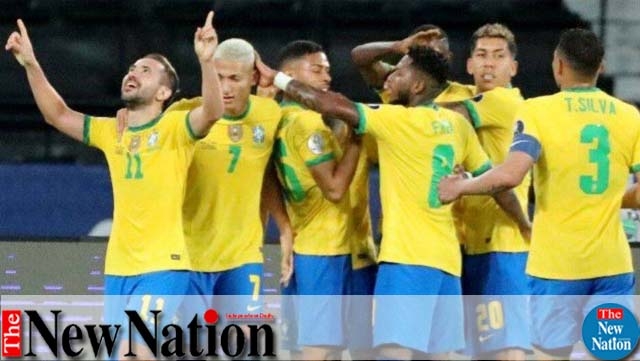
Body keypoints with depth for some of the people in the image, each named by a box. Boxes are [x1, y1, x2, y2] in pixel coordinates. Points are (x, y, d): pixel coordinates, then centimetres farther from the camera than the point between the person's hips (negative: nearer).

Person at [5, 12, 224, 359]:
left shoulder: (174, 128, -6)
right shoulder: (111, 132, 11)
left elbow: (212, 111, -24)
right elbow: (58, 115, 15)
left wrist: (206, 61, -40)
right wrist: (31, 65, 4)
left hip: (162, 267, -7)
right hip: (117, 269, 7)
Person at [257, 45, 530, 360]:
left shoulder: (398, 121, -7)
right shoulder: (457, 124, 11)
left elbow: (334, 105, -12)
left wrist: (278, 79, -2)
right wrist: (524, 224, 31)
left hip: (407, 259, -8)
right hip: (446, 260, 8)